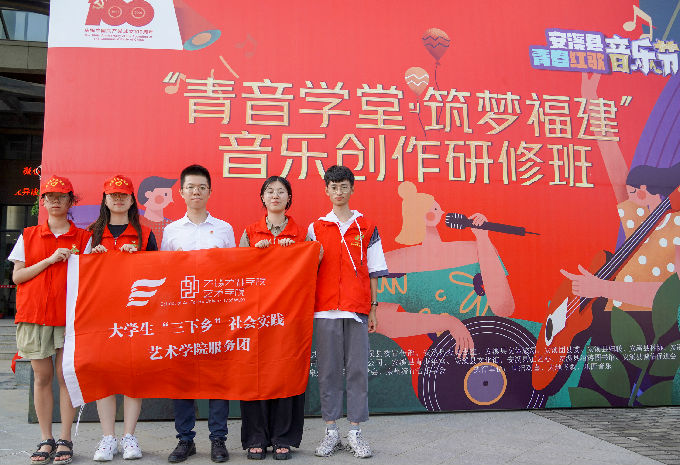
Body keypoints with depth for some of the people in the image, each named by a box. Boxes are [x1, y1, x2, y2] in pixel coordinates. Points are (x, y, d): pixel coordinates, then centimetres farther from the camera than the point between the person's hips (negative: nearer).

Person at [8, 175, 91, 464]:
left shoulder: (83, 238, 7)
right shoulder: (28, 236, 11)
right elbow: (17, 276, 3)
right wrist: (50, 260, -7)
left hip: (70, 313, -1)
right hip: (34, 313, 1)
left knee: (66, 375, -1)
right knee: (42, 377, 4)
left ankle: (65, 441, 8)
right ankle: (46, 440, 14)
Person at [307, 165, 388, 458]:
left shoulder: (367, 228, 8)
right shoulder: (316, 228, 9)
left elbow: (373, 271, 8)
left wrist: (373, 308, 4)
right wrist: (308, 306, -2)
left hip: (357, 308, 0)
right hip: (326, 308, 0)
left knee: (358, 369, 2)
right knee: (328, 370, 5)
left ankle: (355, 431, 12)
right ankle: (331, 432, 15)